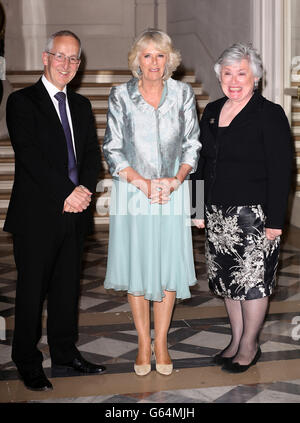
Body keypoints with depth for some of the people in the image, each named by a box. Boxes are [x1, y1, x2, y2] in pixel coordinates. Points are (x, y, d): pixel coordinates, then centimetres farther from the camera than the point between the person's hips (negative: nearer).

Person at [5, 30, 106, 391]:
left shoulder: (81, 105, 16)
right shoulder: (22, 101, -3)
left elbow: (92, 152, 10)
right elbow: (29, 155, -13)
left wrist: (85, 189, -10)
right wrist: (66, 193, -17)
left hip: (74, 212, 6)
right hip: (37, 215, -5)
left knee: (67, 287, 14)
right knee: (32, 290, 3)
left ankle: (65, 352, 27)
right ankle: (27, 362, 15)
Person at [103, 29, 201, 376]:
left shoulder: (183, 94, 2)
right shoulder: (120, 96, -2)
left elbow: (192, 144, 3)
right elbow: (112, 149, -3)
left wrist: (176, 180, -12)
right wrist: (143, 183, -13)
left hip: (173, 192, 1)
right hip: (132, 191, -1)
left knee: (169, 266, 4)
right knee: (136, 266, 4)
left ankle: (161, 343, 18)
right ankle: (143, 344, 18)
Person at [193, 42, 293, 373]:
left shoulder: (269, 115, -9)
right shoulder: (212, 112, 10)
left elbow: (280, 171, -13)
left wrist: (275, 221, -17)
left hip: (254, 214, -6)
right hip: (218, 215, 6)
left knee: (253, 280, 2)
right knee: (227, 278, 13)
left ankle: (249, 346, 17)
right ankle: (236, 339, 27)